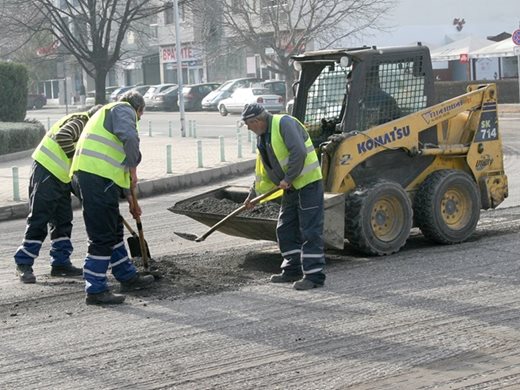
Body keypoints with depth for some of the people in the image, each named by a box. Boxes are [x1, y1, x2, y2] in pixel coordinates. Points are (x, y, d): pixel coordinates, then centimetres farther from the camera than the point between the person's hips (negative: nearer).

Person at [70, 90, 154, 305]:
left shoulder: (106, 113, 33)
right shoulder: (123, 109, 3)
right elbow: (130, 138, -19)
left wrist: (129, 197, 35)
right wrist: (133, 168, -6)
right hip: (97, 175, -10)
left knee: (114, 229, 20)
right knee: (102, 235, -7)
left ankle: (128, 276, 31)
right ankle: (95, 290, -5)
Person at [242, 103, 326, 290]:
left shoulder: (284, 123, -15)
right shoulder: (262, 138, 14)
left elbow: (299, 152, -26)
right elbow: (263, 172, 23)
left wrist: (288, 179, -19)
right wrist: (253, 195, 25)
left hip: (308, 183, -10)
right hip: (291, 187, 10)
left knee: (310, 231, -8)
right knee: (285, 229, 13)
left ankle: (314, 275, -7)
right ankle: (293, 270, 23)